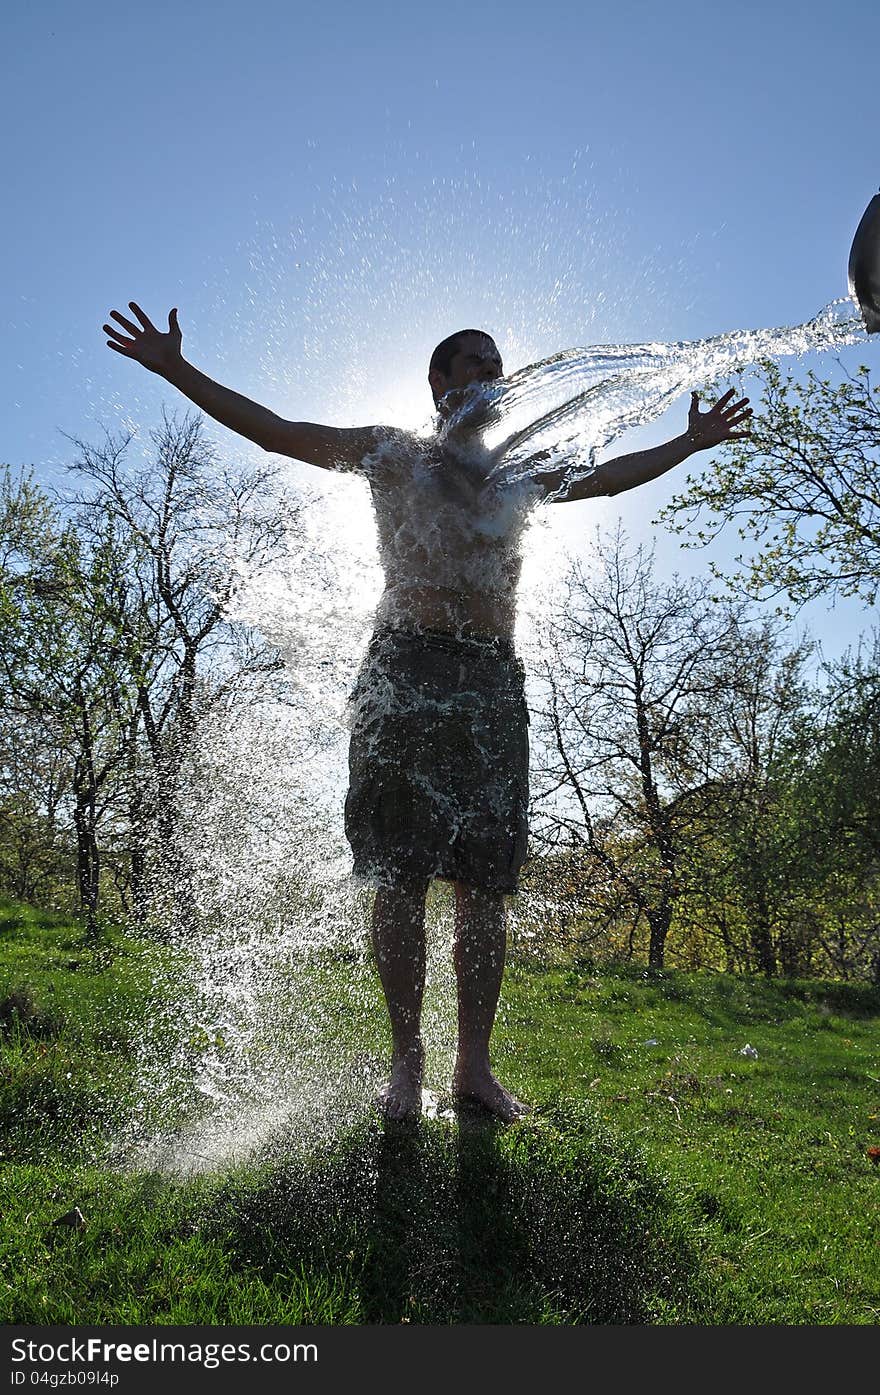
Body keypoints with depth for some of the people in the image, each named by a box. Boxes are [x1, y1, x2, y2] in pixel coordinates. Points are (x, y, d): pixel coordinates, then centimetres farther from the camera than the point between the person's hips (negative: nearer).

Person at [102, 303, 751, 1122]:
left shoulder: (519, 474, 24)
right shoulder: (392, 453, 12)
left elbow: (607, 476, 39)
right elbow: (274, 431, 10)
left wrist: (692, 442, 44)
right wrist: (176, 369, 5)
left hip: (494, 683, 4)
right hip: (407, 671, -3)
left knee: (485, 882, 0)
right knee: (401, 876, -4)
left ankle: (475, 1065, 8)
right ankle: (406, 1062, 6)